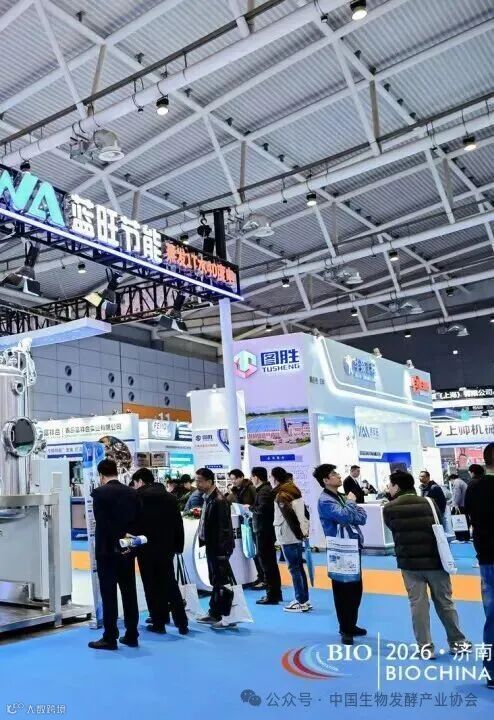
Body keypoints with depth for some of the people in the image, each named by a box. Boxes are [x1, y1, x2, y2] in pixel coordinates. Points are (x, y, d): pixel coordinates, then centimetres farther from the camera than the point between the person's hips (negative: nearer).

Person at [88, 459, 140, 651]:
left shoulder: (99, 492, -10)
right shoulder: (133, 493, 6)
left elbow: (101, 524, -16)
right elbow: (137, 521, 6)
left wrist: (110, 545, -7)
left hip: (107, 550, -5)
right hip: (127, 550, 5)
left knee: (109, 595, 1)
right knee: (129, 593, 10)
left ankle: (110, 638, 5)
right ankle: (131, 635, 16)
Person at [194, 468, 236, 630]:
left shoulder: (219, 501, -21)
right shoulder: (208, 498, 8)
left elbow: (224, 527, -22)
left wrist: (221, 550, -21)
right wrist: (202, 539, 11)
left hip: (219, 547, -9)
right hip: (211, 545, 9)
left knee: (223, 581, -1)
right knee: (215, 580, 17)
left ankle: (226, 617, 7)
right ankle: (214, 613, 28)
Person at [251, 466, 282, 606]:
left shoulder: (263, 491, -16)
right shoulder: (266, 489, 14)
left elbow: (262, 509, -27)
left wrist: (250, 507, -12)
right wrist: (253, 508, 6)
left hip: (263, 531, -10)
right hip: (267, 530, 10)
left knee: (267, 563, -5)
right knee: (271, 562, 15)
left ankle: (272, 595, 0)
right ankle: (276, 593, 23)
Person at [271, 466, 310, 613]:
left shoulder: (281, 495, -14)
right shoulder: (294, 490, 11)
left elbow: (289, 516, -23)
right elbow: (303, 511, 13)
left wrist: (298, 532, -17)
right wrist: (304, 528, 12)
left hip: (288, 537, -8)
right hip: (297, 535, 8)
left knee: (294, 569, -2)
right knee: (299, 567, 13)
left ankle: (301, 602, 3)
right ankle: (304, 599, 20)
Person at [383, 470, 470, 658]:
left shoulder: (389, 509, -5)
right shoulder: (428, 503, -1)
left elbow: (393, 530, 8)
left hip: (409, 562, -1)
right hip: (434, 560, 1)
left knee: (418, 604, 7)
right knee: (444, 602, 14)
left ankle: (425, 647, 10)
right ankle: (457, 642, 24)